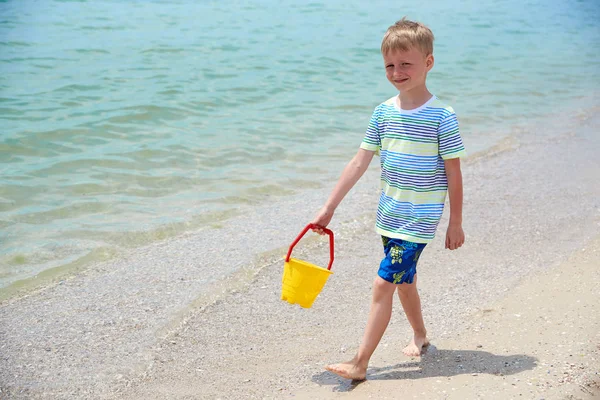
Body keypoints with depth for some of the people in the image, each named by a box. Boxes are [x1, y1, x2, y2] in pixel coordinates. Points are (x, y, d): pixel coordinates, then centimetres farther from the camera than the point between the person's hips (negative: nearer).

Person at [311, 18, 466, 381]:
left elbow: (453, 174, -8)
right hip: (390, 215, 6)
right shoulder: (384, 112, 2)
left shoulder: (442, 116, -13)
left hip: (420, 219, -6)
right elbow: (360, 162, 5)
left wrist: (456, 224, -3)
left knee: (384, 283, -10)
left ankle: (360, 364, -4)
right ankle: (420, 336, 43)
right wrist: (329, 208, 4)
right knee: (404, 280, 20)